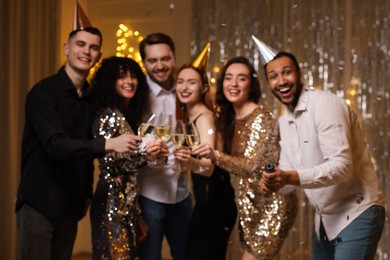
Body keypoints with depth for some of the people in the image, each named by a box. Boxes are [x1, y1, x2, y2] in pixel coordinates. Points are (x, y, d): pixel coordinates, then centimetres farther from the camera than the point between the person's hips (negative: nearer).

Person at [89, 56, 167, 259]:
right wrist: (143, 154, -24)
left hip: (126, 206, 8)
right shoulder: (108, 115, -10)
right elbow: (107, 165, -16)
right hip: (112, 206, -8)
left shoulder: (129, 116, 14)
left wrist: (137, 216, 16)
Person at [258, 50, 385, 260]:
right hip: (325, 219, 8)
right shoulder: (283, 122, 9)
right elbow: (288, 172, 7)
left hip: (356, 213, -8)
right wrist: (273, 181, -16)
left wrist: (290, 178, -38)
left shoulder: (325, 104, -18)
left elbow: (342, 166, -27)